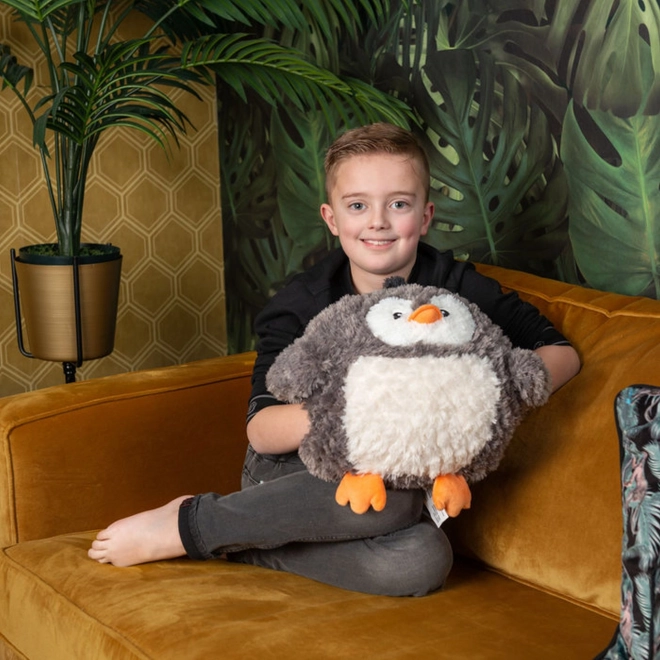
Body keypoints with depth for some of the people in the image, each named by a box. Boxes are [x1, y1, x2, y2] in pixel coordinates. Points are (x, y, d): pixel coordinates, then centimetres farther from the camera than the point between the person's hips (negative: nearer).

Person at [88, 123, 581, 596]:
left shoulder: (458, 290, -6)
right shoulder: (302, 303, -8)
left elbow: (562, 354, -5)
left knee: (425, 560, -33)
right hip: (292, 475, -2)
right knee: (390, 495, -37)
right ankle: (194, 518, -19)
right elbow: (261, 429, -16)